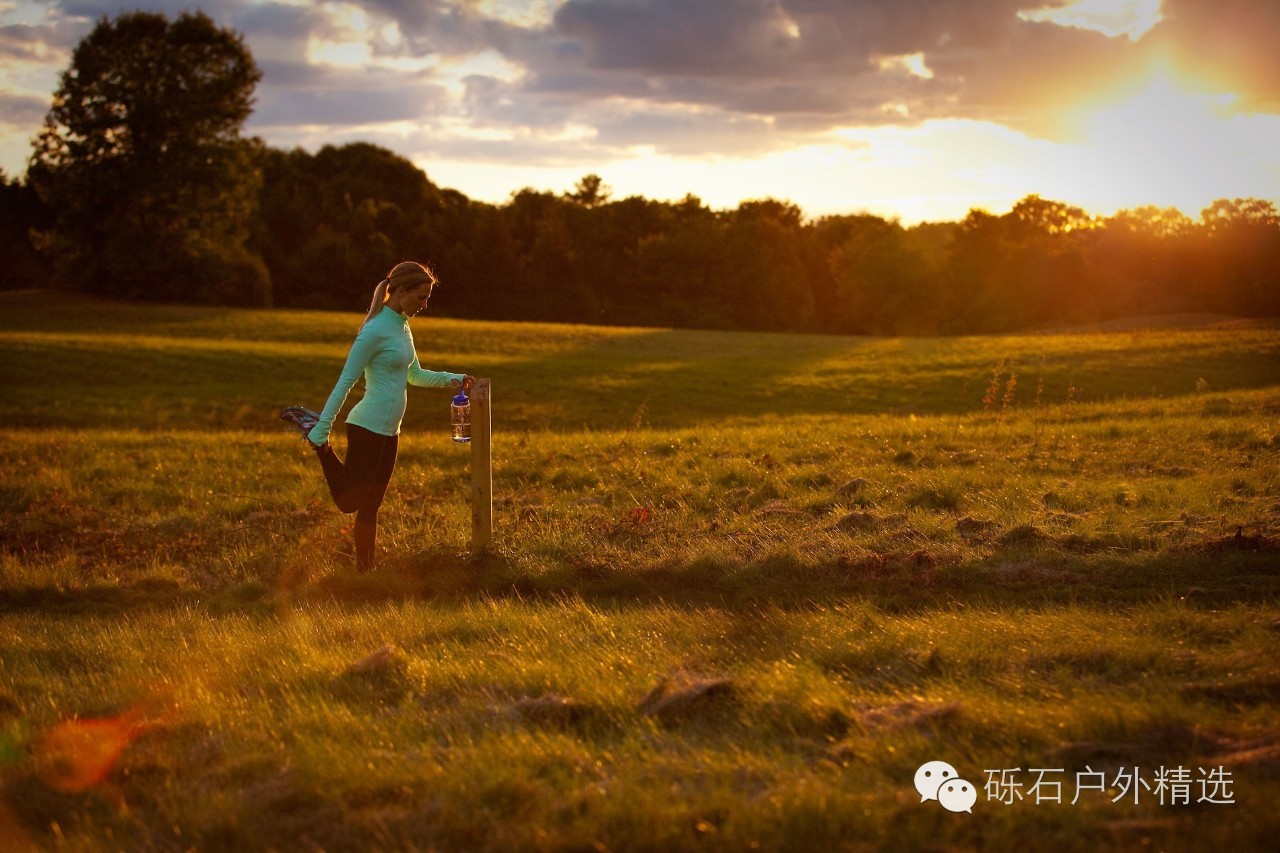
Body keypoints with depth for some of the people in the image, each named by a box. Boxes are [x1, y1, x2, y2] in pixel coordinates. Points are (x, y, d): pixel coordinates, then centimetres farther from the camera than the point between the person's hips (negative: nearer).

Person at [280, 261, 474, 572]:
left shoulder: (402, 326, 13)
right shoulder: (375, 331, -16)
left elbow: (415, 375, 24)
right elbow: (345, 381, -16)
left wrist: (451, 379, 8)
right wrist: (322, 430, -16)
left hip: (389, 432, 9)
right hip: (368, 428, -9)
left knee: (370, 505, 14)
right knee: (349, 500, 1)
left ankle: (365, 570, 21)